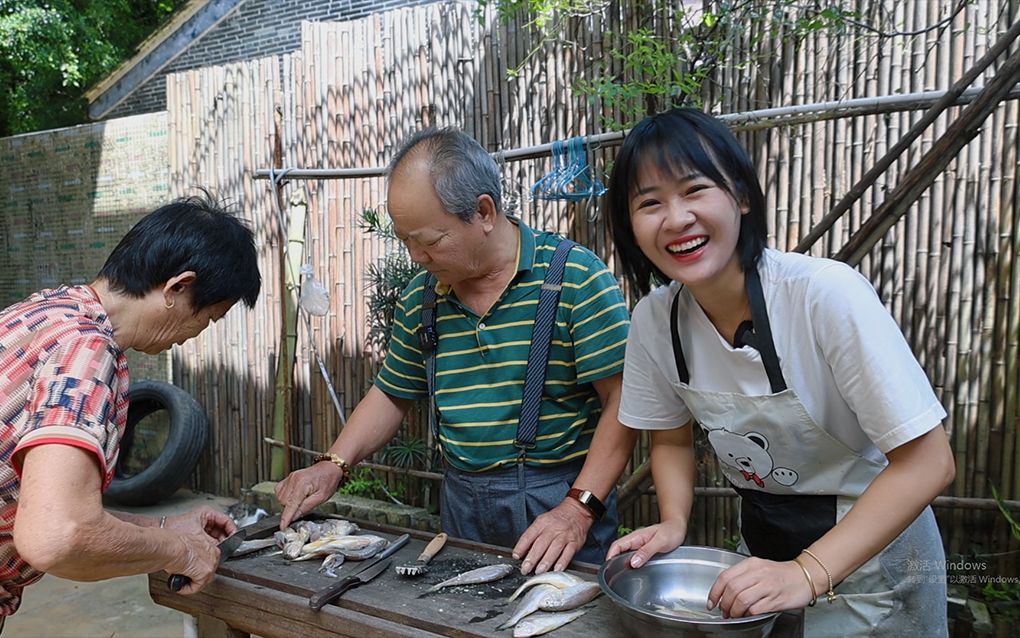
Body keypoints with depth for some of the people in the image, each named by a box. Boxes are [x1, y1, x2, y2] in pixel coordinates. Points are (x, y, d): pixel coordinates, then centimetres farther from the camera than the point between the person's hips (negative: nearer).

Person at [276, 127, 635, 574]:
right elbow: (391, 395, 16)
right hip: (463, 504, 5)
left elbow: (622, 401, -14)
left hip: (561, 503, -4)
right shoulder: (419, 298, 4)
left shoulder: (577, 278, -13)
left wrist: (579, 510, -20)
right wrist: (333, 465, 3)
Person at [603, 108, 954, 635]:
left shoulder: (826, 294, -29)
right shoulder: (654, 319, -14)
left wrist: (807, 572, -32)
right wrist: (673, 522, -16)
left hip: (871, 549, -3)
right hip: (762, 542, 4)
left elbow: (926, 461, -25)